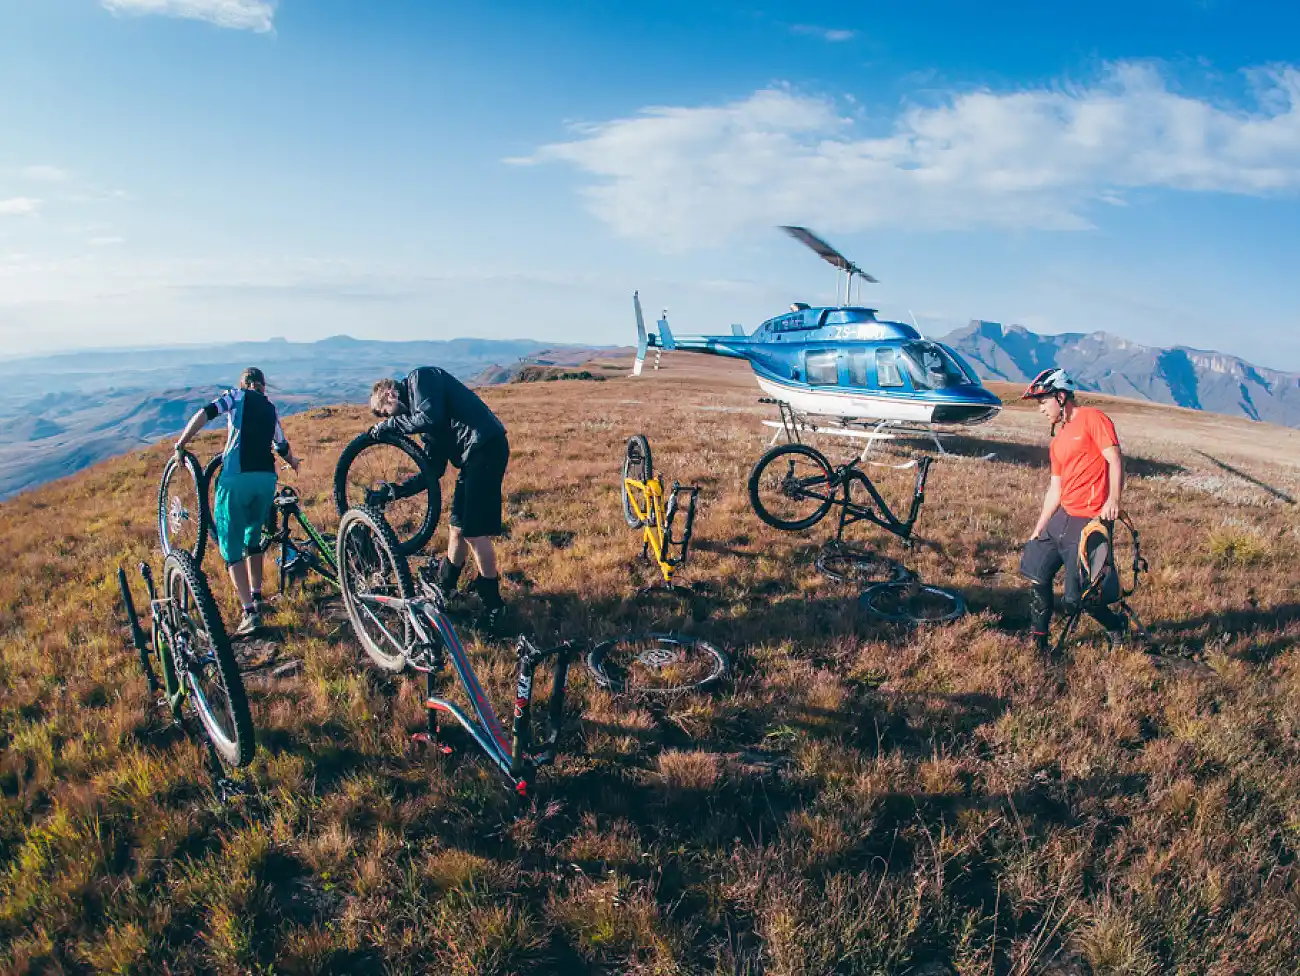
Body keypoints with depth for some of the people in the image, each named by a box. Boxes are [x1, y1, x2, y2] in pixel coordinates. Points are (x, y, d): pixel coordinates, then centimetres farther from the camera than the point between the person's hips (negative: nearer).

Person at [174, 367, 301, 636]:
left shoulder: (236, 396, 10)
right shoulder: (270, 408, 22)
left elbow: (204, 415, -5)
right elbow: (282, 447, 32)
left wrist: (180, 445, 5)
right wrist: (292, 461, 53)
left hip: (237, 478, -5)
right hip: (266, 478, 5)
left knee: (232, 548, 1)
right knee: (253, 538, 26)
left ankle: (249, 612, -8)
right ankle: (257, 597, 30)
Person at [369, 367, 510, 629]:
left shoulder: (420, 377, 0)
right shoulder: (415, 407, 24)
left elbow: (430, 418, -20)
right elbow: (433, 469, 22)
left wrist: (390, 424, -7)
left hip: (485, 447, -10)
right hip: (472, 454, 10)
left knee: (475, 532, -7)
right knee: (458, 527, 17)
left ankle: (493, 605, 4)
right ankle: (443, 590, 33)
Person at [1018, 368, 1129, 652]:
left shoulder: (1093, 418, -6)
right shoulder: (1058, 438, 18)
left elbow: (1115, 460, -16)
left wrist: (1113, 499, -30)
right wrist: (1037, 530, 16)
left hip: (1089, 521, -9)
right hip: (1063, 517, 9)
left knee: (1075, 598, -4)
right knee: (1037, 575, 8)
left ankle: (1117, 626, 24)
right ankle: (1039, 641, 19)